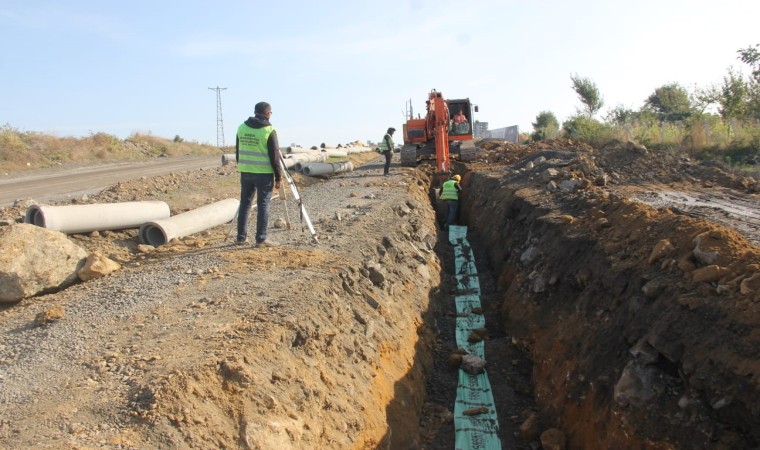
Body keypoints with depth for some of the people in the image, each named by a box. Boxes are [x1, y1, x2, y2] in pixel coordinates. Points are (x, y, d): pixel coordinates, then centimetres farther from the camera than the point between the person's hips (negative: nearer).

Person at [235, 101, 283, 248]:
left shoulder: (241, 128, 7)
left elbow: (238, 152, 13)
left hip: (245, 172, 5)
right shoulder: (269, 130, -10)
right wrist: (278, 177, -5)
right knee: (263, 205, -1)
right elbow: (274, 156, -10)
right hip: (264, 173, -5)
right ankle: (261, 239, 0)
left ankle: (241, 236, 18)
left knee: (245, 203, 12)